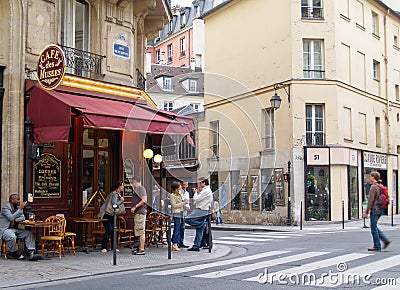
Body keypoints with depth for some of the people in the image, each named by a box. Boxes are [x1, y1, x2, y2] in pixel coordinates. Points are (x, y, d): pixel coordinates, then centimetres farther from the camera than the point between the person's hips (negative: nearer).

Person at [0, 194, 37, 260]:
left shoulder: (17, 207, 11)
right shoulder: (6, 207, -11)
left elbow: (23, 218, 7)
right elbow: (11, 218, -26)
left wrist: (15, 221, -12)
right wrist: (20, 209, -27)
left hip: (14, 229, 7)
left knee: (28, 233, -11)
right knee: (12, 237, -36)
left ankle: (31, 253, -19)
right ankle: (13, 253, -11)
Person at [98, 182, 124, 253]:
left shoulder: (118, 194, 10)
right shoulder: (115, 194, -19)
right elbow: (114, 204, -30)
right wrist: (121, 200, -18)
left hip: (111, 214, 9)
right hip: (106, 214, -9)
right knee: (109, 230, -15)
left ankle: (113, 247, 11)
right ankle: (103, 247, -11)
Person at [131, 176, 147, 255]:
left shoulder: (140, 188, -11)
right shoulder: (137, 189, 20)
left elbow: (144, 200, -21)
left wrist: (135, 207, -20)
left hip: (140, 212, -11)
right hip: (138, 213, 11)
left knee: (141, 231, -10)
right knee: (139, 231, 15)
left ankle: (142, 250, -9)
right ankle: (140, 248, 22)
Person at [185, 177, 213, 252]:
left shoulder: (206, 191, -12)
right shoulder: (207, 190, 21)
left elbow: (196, 198, -14)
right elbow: (199, 199, 21)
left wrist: (195, 192, 4)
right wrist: (198, 191, 15)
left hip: (201, 210, -10)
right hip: (204, 211, 10)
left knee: (188, 219, -14)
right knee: (199, 230, 7)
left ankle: (202, 225, -6)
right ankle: (196, 246, 7)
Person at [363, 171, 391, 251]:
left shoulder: (374, 187, -16)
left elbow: (371, 200, -18)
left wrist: (366, 211, -15)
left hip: (374, 209, -9)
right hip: (380, 209, 9)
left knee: (374, 227, 0)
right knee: (374, 227, 18)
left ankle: (377, 246, 6)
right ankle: (386, 240, 12)